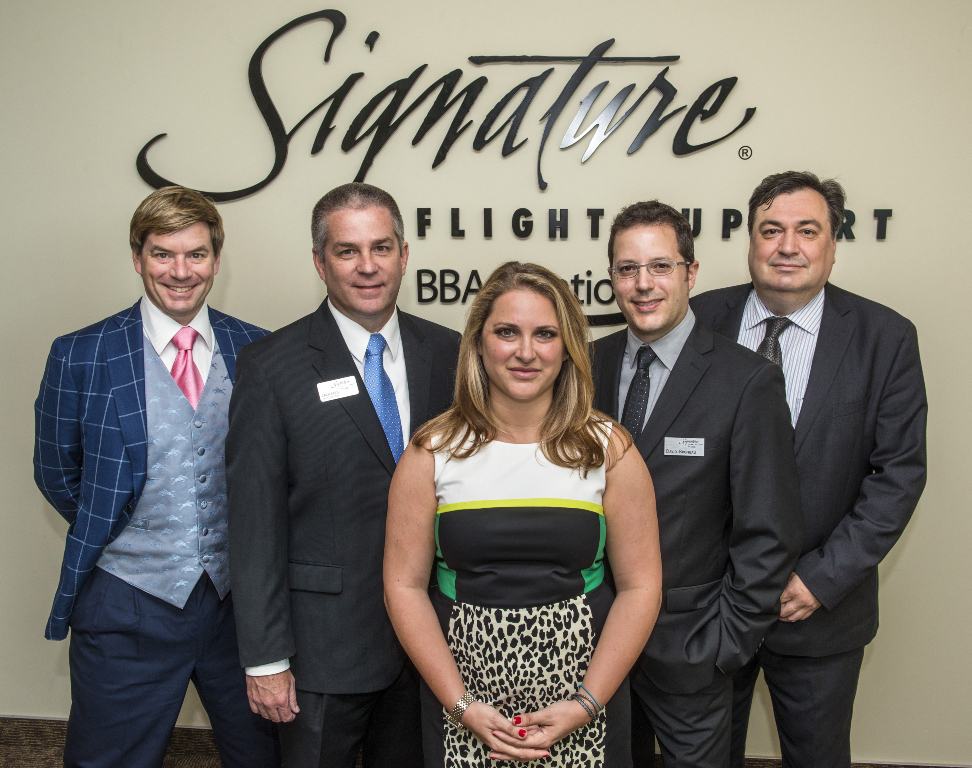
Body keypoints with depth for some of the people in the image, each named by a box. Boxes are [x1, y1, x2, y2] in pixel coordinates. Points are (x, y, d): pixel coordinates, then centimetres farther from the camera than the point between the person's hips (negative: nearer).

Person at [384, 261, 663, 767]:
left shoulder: (608, 449, -4)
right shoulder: (432, 452, -4)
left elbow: (640, 586, -4)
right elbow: (405, 586, -4)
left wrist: (585, 705, -10)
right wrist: (462, 706, -10)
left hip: (584, 688, 0)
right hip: (459, 698, 0)